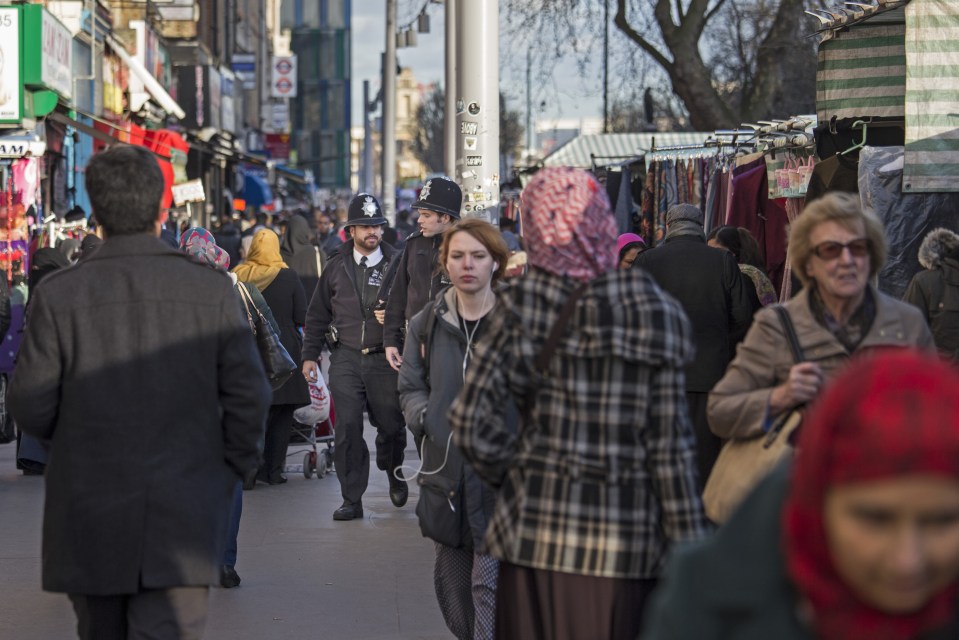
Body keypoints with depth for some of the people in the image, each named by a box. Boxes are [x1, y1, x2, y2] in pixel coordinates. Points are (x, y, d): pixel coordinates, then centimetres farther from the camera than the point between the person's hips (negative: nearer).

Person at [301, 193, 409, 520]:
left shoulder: (396, 264, 3)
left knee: (390, 425, 5)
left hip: (385, 359, -1)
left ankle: (393, 473, 37)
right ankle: (351, 499, 1)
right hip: (346, 358, 1)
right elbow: (317, 314, 14)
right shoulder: (337, 266, 9)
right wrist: (310, 355, 10)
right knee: (347, 429, -5)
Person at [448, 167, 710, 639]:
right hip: (624, 537, 0)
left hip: (536, 532, 1)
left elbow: (470, 423, -7)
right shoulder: (655, 315, -4)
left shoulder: (521, 309, -4)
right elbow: (669, 444, -5)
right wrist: (686, 548, 1)